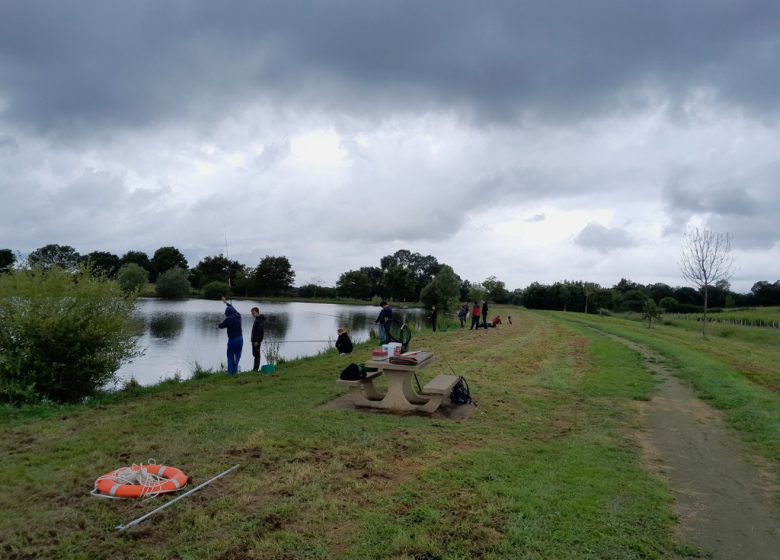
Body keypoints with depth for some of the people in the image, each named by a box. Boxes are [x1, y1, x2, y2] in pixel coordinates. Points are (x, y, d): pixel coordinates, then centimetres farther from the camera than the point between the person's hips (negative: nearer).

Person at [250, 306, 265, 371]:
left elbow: (261, 331, -22)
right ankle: (255, 368, 17)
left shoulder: (260, 320, -16)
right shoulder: (257, 319, 16)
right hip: (254, 340, 10)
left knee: (256, 354, -7)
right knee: (255, 354, 12)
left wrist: (257, 341, -24)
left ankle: (256, 368, -4)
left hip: (257, 341, -10)